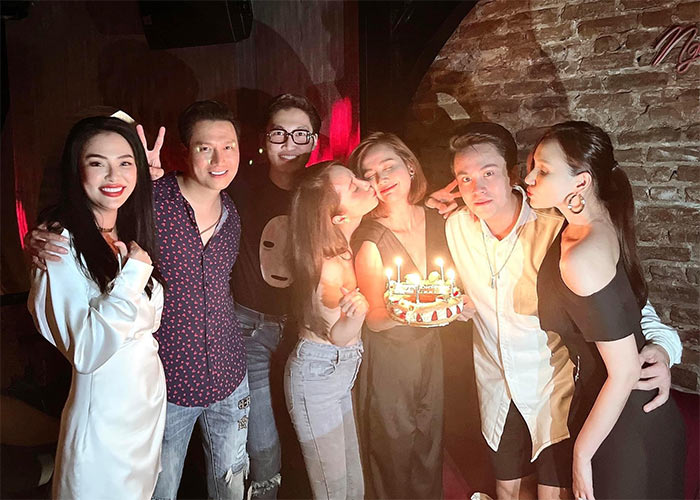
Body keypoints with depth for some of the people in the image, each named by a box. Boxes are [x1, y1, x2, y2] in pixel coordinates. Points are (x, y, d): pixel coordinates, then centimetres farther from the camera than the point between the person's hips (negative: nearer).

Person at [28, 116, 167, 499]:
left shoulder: (134, 233, 4)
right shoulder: (62, 245, -19)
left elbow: (152, 319, 5)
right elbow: (86, 352, -24)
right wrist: (133, 274, -26)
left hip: (152, 396, 7)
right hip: (103, 418, -7)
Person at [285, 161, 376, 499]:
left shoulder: (346, 245, -4)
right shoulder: (327, 266, -27)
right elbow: (336, 335, -16)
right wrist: (356, 315, -35)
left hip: (342, 371, 8)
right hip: (317, 376, -8)